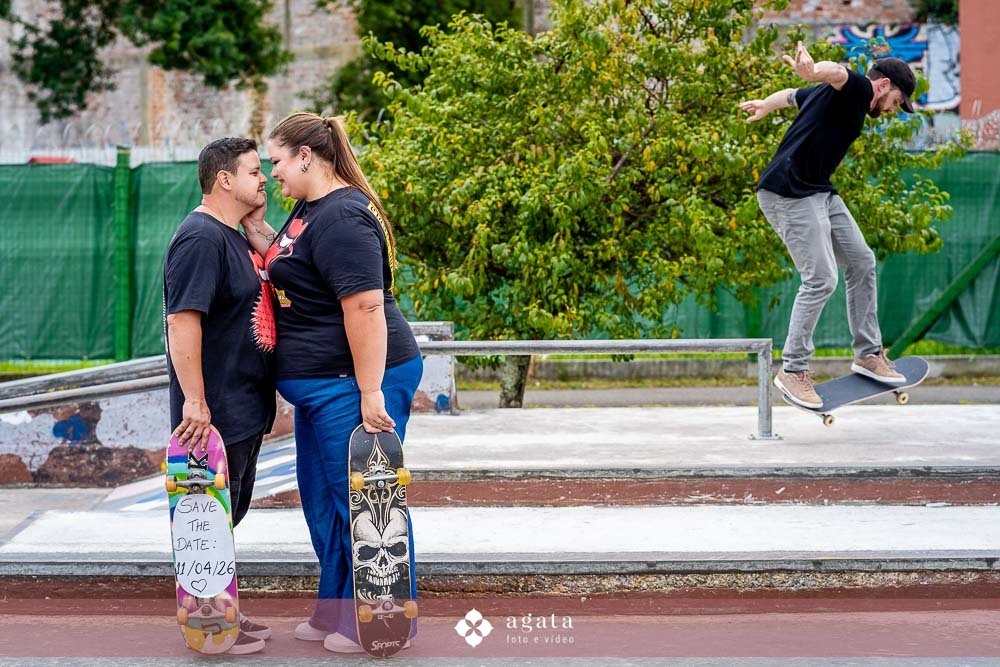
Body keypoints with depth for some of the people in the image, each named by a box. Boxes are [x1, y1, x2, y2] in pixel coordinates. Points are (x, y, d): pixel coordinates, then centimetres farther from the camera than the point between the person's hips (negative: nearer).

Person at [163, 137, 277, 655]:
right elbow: (182, 320, -25)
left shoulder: (233, 238, 16)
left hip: (245, 408, 10)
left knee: (229, 516, 17)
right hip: (215, 414, -10)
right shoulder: (200, 238, -17)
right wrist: (195, 401, -28)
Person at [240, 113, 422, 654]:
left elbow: (365, 307, -26)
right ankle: (338, 613, 32)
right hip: (319, 386, 11)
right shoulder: (308, 208, 14)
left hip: (354, 384, -11)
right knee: (322, 501, 18)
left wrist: (371, 393, -28)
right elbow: (285, 266, 29)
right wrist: (253, 226, 13)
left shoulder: (342, 217, -19)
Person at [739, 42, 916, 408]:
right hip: (788, 194, -11)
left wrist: (765, 105, 58)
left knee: (861, 262, 11)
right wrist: (815, 71, -57)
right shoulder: (859, 90, -10)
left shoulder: (826, 94, 20)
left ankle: (868, 353, 20)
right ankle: (792, 370, -3)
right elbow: (837, 72, -34)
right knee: (821, 280, -14)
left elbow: (793, 95, 37)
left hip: (819, 192, 11)